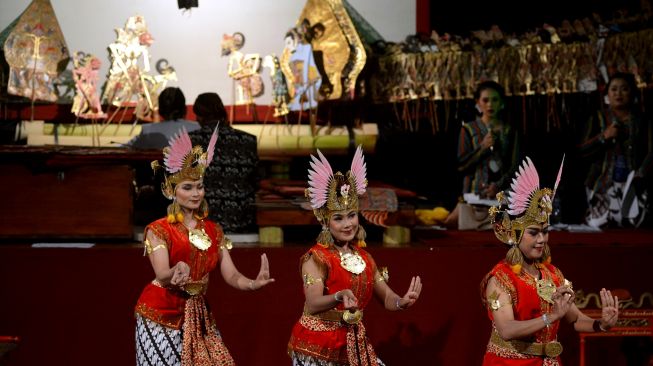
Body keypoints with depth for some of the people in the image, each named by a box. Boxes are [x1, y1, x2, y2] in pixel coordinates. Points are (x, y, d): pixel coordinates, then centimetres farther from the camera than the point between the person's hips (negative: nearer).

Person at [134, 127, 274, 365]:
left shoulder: (214, 231, 7)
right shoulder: (158, 230, -8)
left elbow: (231, 275, -3)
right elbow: (162, 276, -21)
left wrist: (254, 283, -25)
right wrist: (178, 271, -45)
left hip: (198, 316, 5)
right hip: (162, 315, -5)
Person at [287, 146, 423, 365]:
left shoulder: (364, 258, 8)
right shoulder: (317, 258, -11)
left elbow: (387, 298, 4)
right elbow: (312, 305, -24)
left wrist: (402, 302, -19)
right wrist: (339, 297, -44)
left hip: (354, 344, 6)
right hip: (318, 345, -6)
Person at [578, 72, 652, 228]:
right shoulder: (598, 119, 9)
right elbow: (582, 152, 5)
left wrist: (640, 176, -16)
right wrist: (603, 137, -10)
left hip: (632, 186, 0)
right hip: (604, 186, 0)